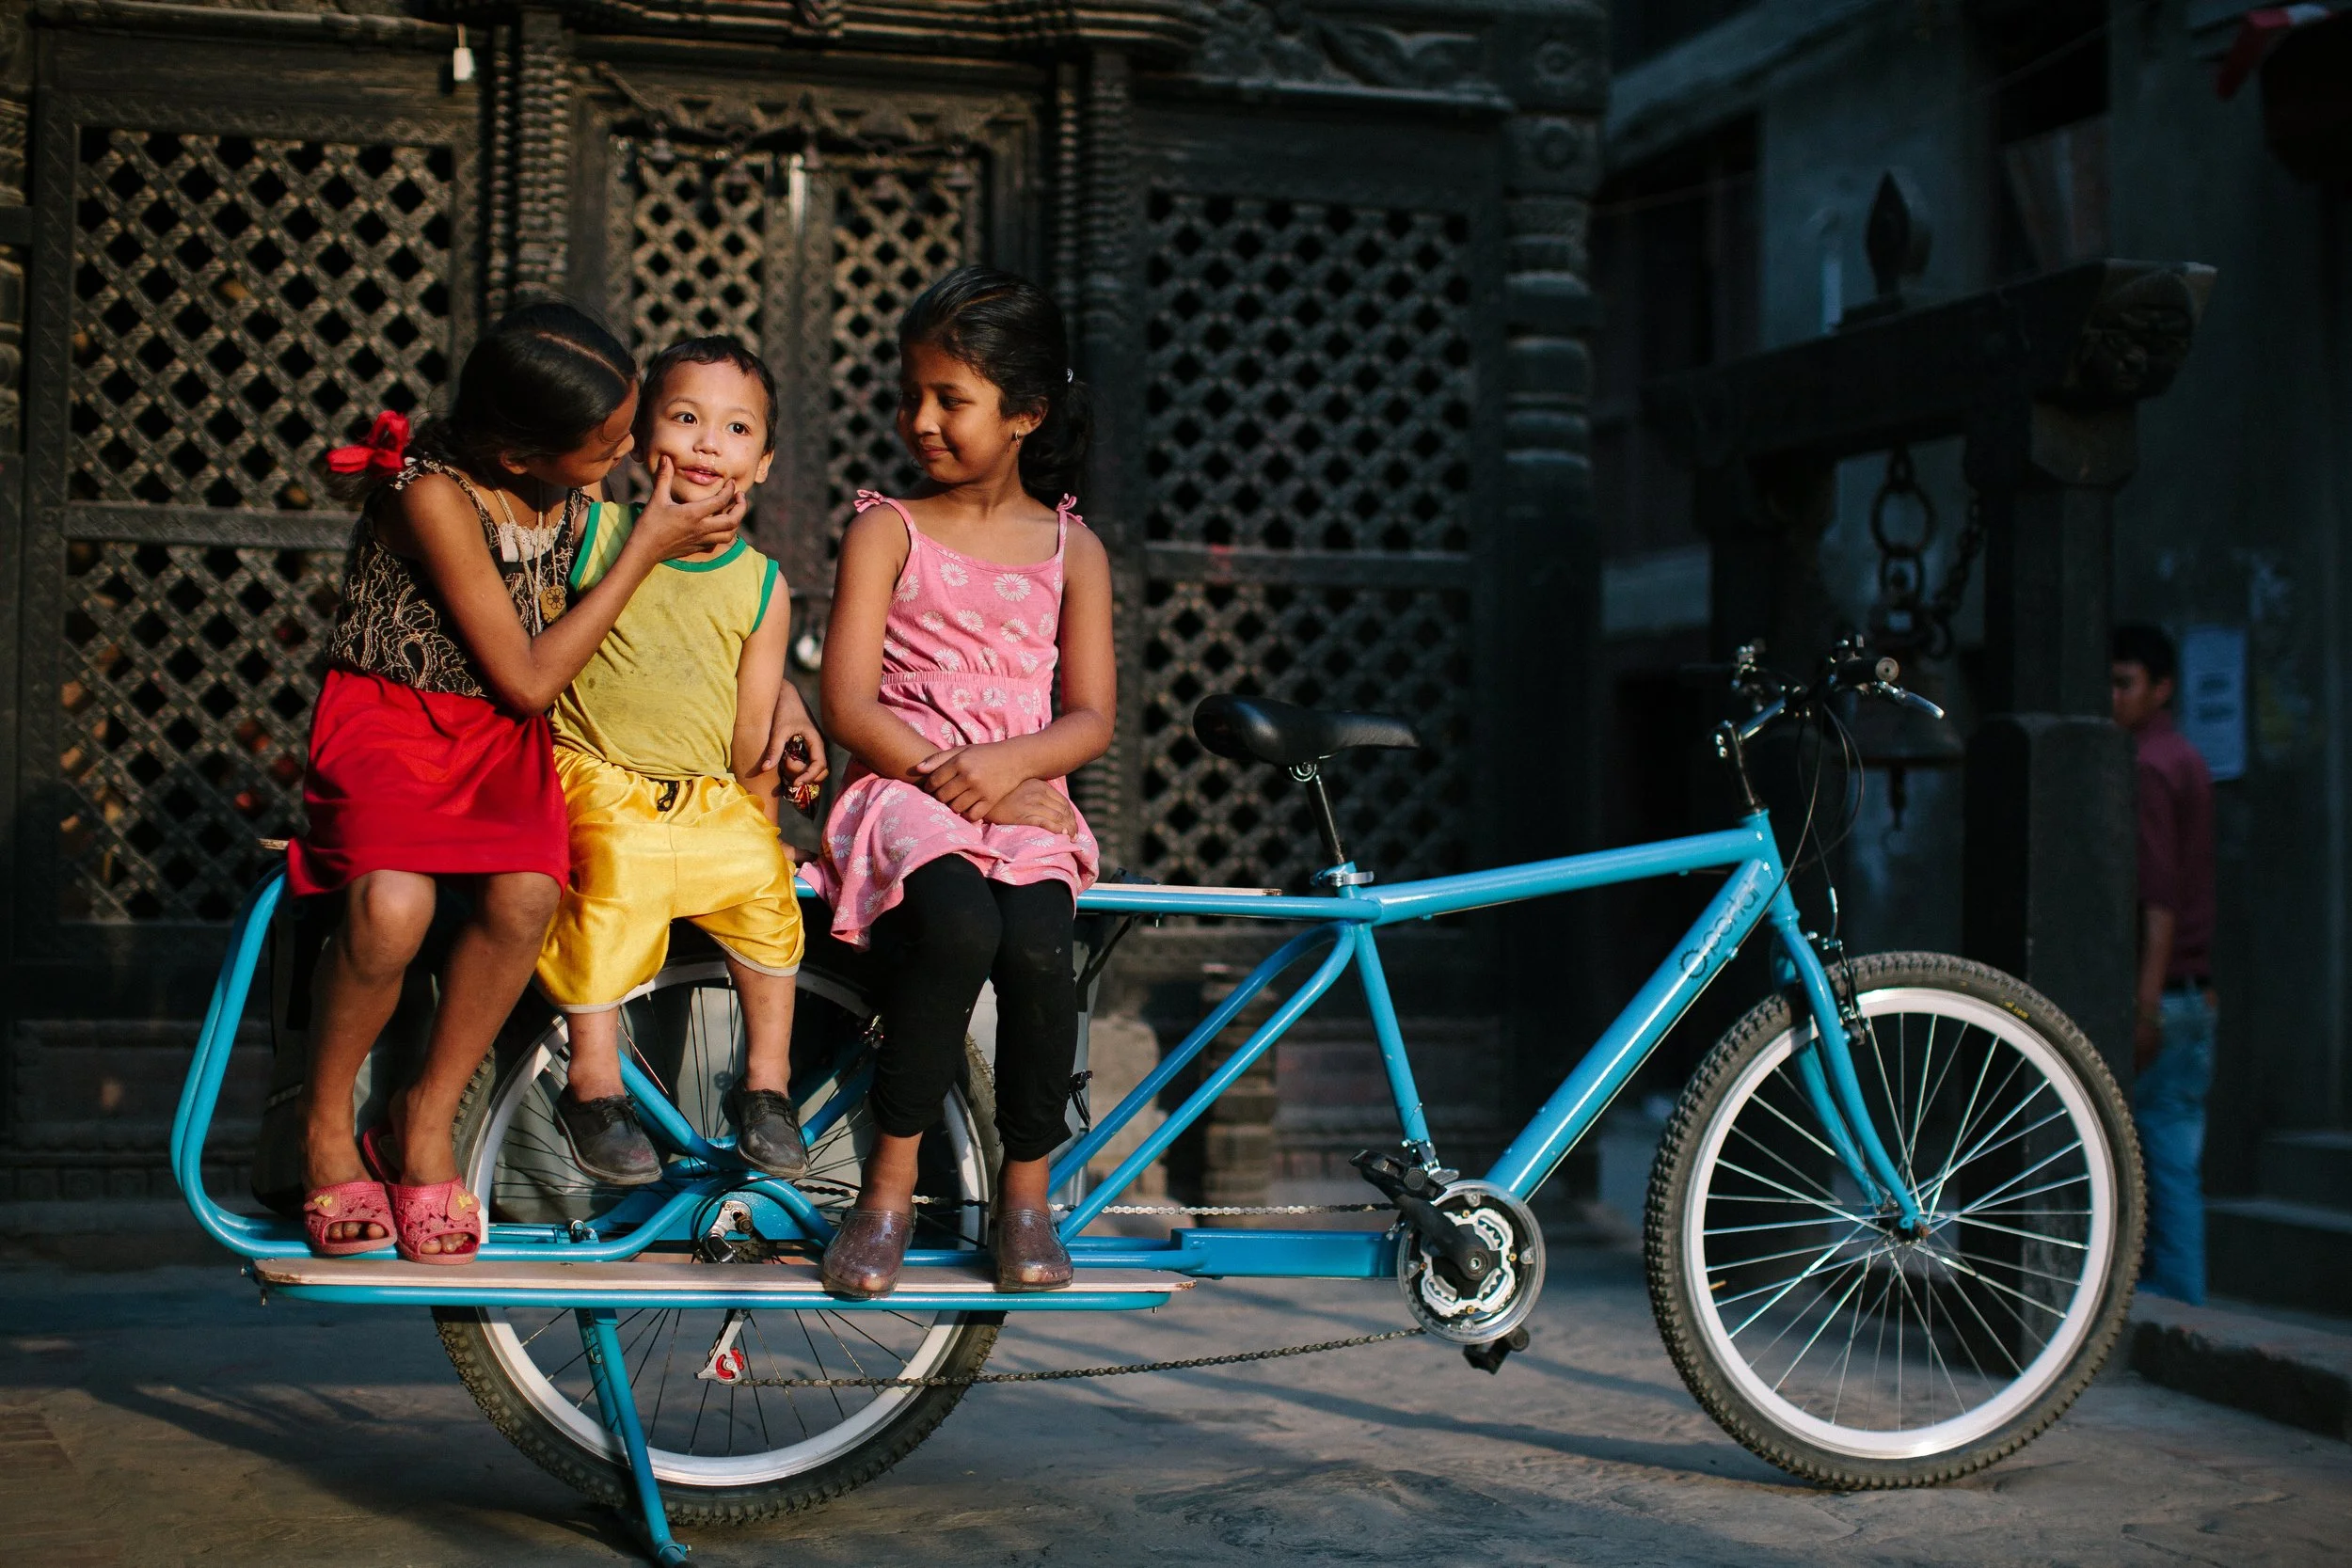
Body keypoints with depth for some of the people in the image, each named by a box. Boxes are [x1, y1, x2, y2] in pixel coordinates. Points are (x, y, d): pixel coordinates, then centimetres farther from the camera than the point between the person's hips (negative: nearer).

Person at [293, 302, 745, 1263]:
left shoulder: (573, 492, 0)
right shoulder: (434, 492, -21)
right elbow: (528, 678, -19)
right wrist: (647, 548, -16)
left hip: (505, 741, 5)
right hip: (390, 721, -5)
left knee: (524, 896, -28)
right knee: (391, 905, -34)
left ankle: (424, 1125, -6)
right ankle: (325, 1124, -6)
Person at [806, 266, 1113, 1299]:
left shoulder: (1071, 548, 13)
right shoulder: (887, 530, 7)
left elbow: (1091, 717, 7)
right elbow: (848, 705, -2)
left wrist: (1006, 762, -14)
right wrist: (944, 774, -15)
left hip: (1024, 798, 2)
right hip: (904, 790, -2)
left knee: (1036, 944, -30)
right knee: (958, 923, -34)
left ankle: (1026, 1184, -9)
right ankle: (890, 1181, -18)